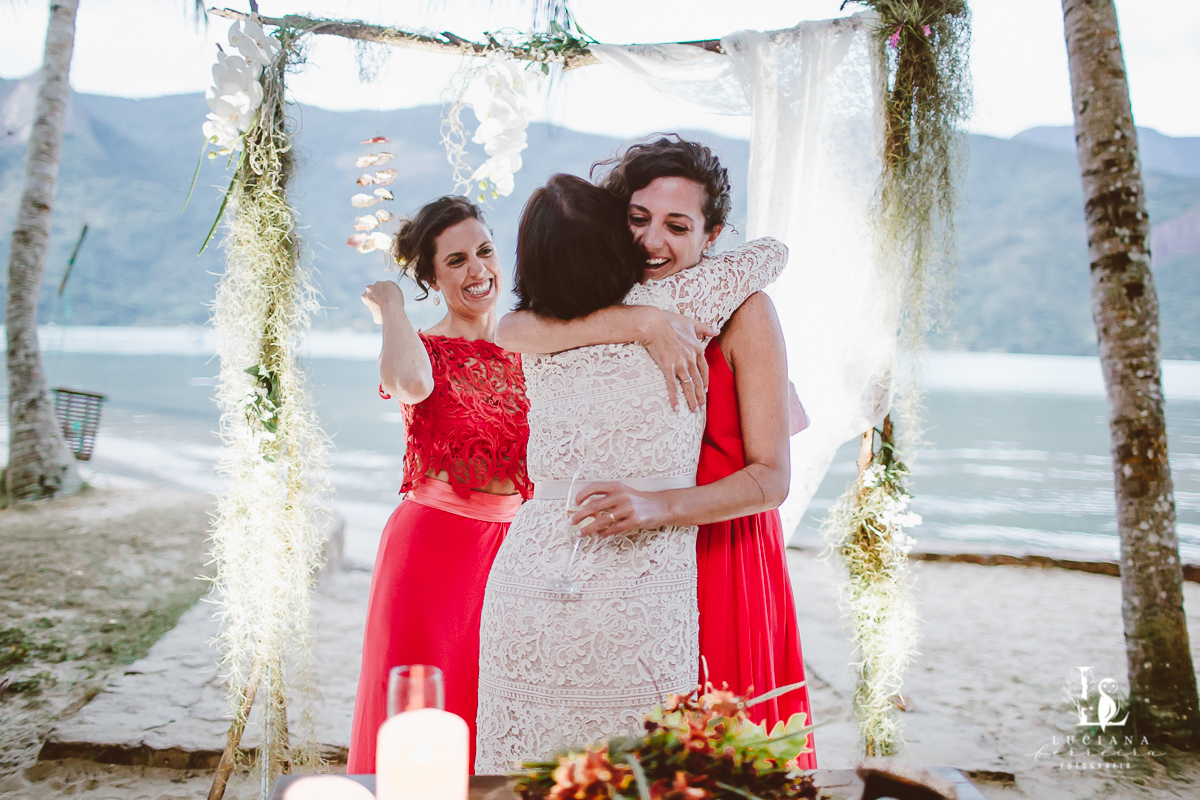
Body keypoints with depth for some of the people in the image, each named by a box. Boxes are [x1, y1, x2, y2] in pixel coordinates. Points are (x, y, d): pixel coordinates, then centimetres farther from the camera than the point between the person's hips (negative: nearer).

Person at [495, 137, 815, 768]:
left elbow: (772, 477, -14)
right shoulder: (610, 300, 1)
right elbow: (512, 332, -20)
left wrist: (657, 507, -30)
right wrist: (639, 320, -30)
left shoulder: (744, 312, -11)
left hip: (721, 556, -3)